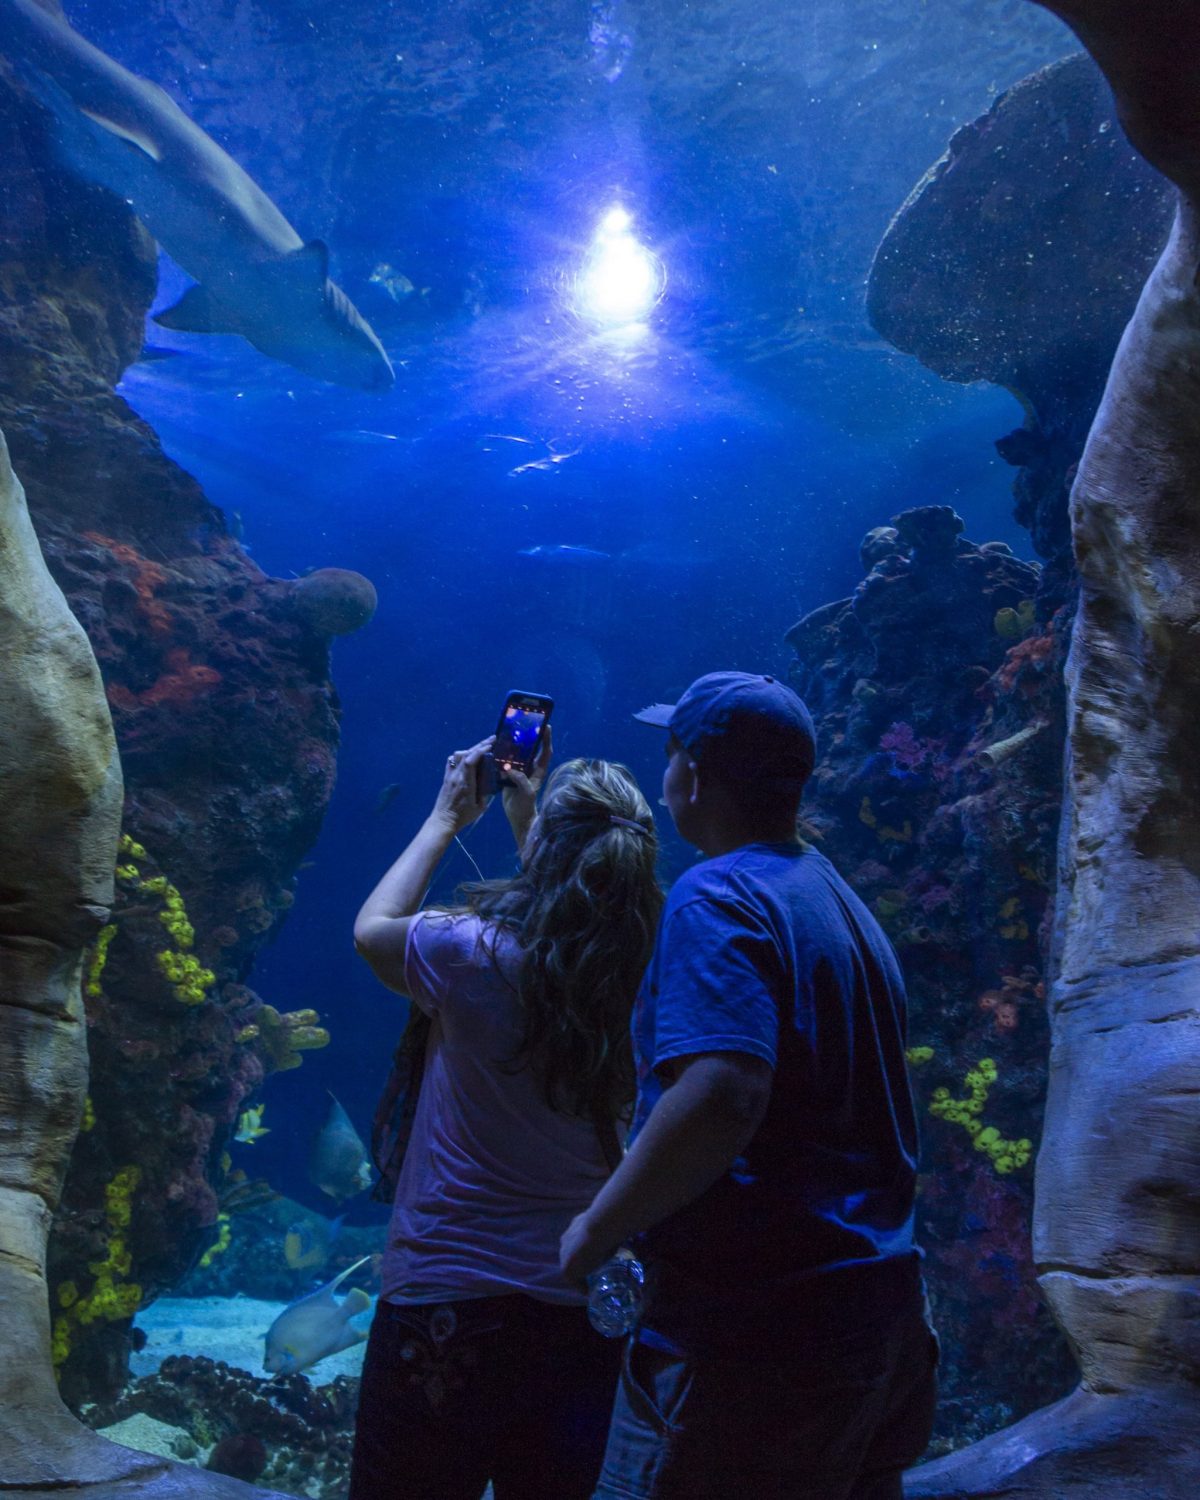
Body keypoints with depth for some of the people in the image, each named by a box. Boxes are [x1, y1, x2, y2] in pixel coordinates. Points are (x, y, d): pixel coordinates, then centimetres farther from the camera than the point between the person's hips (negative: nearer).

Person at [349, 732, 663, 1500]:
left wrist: (448, 817, 15)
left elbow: (371, 927, 6)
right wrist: (527, 815, 23)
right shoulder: (646, 974, -6)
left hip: (448, 1303, -3)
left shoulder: (475, 955, -17)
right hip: (586, 1310, 4)